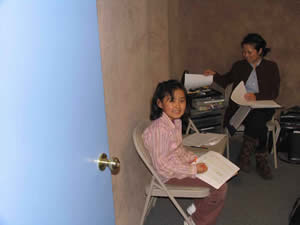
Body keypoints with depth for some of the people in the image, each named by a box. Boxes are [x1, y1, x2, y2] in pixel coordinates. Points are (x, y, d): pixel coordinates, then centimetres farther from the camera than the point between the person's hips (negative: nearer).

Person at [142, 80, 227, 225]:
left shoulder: (176, 121, 0)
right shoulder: (159, 129, -28)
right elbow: (162, 165, -26)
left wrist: (191, 157, 0)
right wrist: (193, 170, -22)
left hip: (180, 165, 9)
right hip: (170, 176, -9)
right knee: (220, 189, -11)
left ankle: (197, 207, 25)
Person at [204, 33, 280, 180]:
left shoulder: (271, 67, 9)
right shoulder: (239, 66, 15)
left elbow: (274, 93, 1)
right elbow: (226, 81, 30)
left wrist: (256, 97, -17)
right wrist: (214, 75, 9)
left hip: (263, 108, 0)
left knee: (257, 119, -37)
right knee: (259, 125, -32)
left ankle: (245, 155, -22)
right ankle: (261, 161, -20)